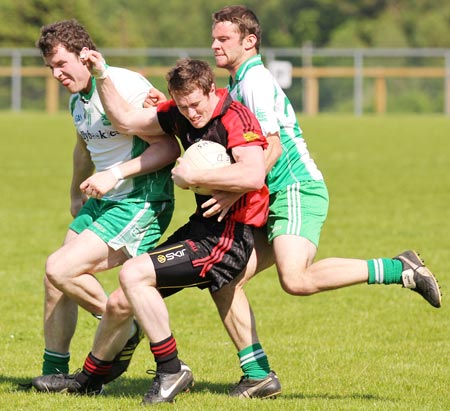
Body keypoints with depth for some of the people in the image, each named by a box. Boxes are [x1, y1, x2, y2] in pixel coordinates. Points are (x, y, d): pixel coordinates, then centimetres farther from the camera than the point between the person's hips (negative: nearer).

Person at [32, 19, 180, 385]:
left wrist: (116, 174, -27)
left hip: (142, 204, -9)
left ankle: (124, 331, 0)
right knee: (56, 279, 6)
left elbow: (168, 148, -21)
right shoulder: (77, 98, 10)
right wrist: (76, 196, 40)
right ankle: (54, 373, 19)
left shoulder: (126, 87, -18)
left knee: (61, 269, -18)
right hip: (103, 203, 9)